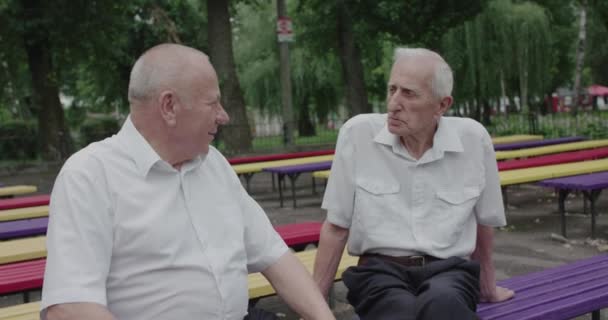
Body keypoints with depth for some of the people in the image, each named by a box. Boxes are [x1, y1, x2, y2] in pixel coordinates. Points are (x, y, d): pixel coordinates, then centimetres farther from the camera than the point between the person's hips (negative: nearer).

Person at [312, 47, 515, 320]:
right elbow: (336, 227, 4)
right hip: (380, 271, -1)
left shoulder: (473, 139, -1)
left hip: (449, 271, 1)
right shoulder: (358, 133, -4)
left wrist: (487, 285, 28)